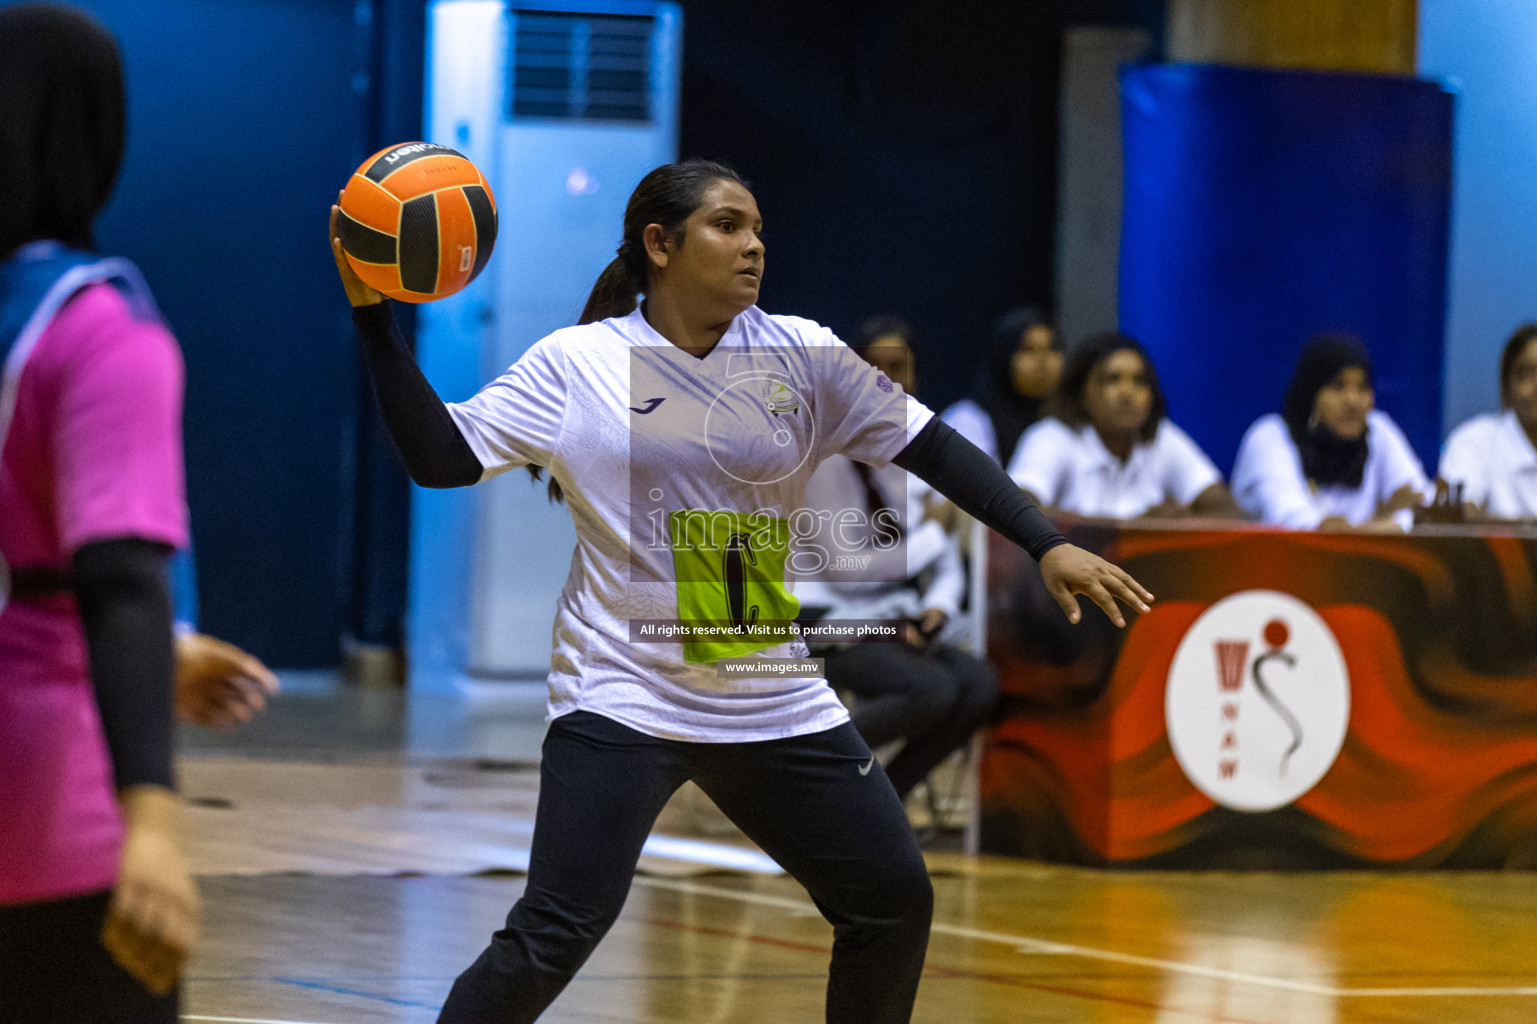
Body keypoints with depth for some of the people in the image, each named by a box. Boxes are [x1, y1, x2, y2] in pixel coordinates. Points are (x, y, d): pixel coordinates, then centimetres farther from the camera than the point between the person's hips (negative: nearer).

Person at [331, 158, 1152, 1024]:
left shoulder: (803, 356, 2)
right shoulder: (575, 364, -4)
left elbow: (931, 447, 5)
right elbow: (439, 456, -6)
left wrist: (1047, 544, -2)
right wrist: (377, 316, -14)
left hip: (777, 708, 4)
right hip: (624, 695, -4)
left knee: (896, 899, 6)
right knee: (552, 941, -17)